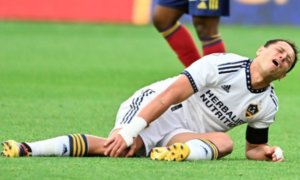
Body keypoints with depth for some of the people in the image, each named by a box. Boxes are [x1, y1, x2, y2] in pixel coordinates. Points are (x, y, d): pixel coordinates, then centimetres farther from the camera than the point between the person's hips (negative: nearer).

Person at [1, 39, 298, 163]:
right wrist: (131, 129, -30)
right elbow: (172, 93, -20)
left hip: (184, 134, 5)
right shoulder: (223, 65, -14)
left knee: (224, 142, -28)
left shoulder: (267, 105, 6)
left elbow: (252, 148, 19)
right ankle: (26, 149, -37)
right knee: (120, 148, -34)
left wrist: (264, 152, -7)